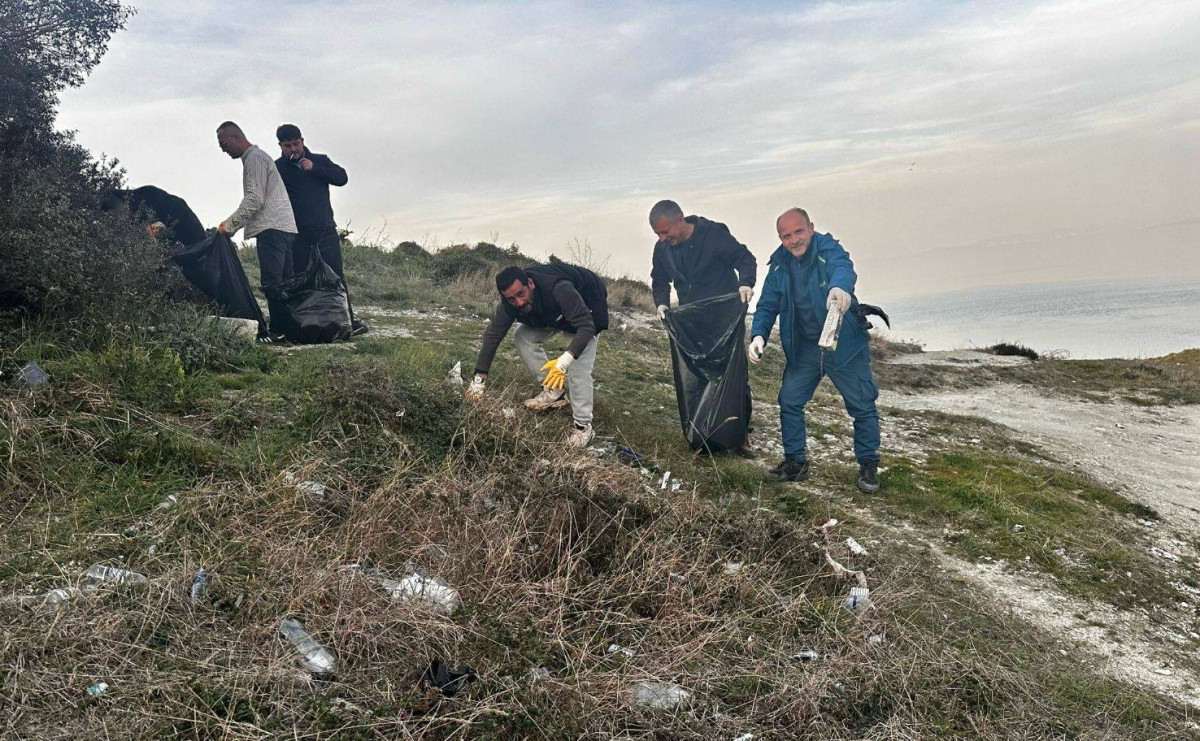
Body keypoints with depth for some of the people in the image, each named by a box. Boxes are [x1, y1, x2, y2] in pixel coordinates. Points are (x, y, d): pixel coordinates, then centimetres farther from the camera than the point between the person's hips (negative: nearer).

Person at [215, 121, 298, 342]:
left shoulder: (255, 158, -6)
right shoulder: (257, 157, 27)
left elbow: (254, 199, -16)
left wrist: (229, 224, -12)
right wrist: (234, 225, 22)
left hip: (271, 228, -11)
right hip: (282, 227, 11)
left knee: (271, 282, -14)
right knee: (283, 281, 9)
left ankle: (277, 330, -15)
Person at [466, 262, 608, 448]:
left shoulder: (560, 290, -45)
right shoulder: (508, 305, -26)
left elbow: (586, 327, -41)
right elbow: (492, 335, -17)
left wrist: (564, 360, -54)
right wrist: (479, 380, -19)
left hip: (586, 306, -6)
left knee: (578, 368, -20)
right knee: (522, 336, -9)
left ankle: (583, 426, -9)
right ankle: (555, 390, -2)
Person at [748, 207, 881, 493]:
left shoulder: (828, 250, -19)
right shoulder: (779, 266, -4)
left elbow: (843, 267, -42)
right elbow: (767, 305, -2)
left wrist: (840, 286, -66)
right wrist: (758, 334, -22)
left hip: (844, 344, -4)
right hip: (803, 348, 4)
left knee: (862, 405, 3)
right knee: (789, 401, 4)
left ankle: (868, 466, 20)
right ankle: (795, 461, 20)